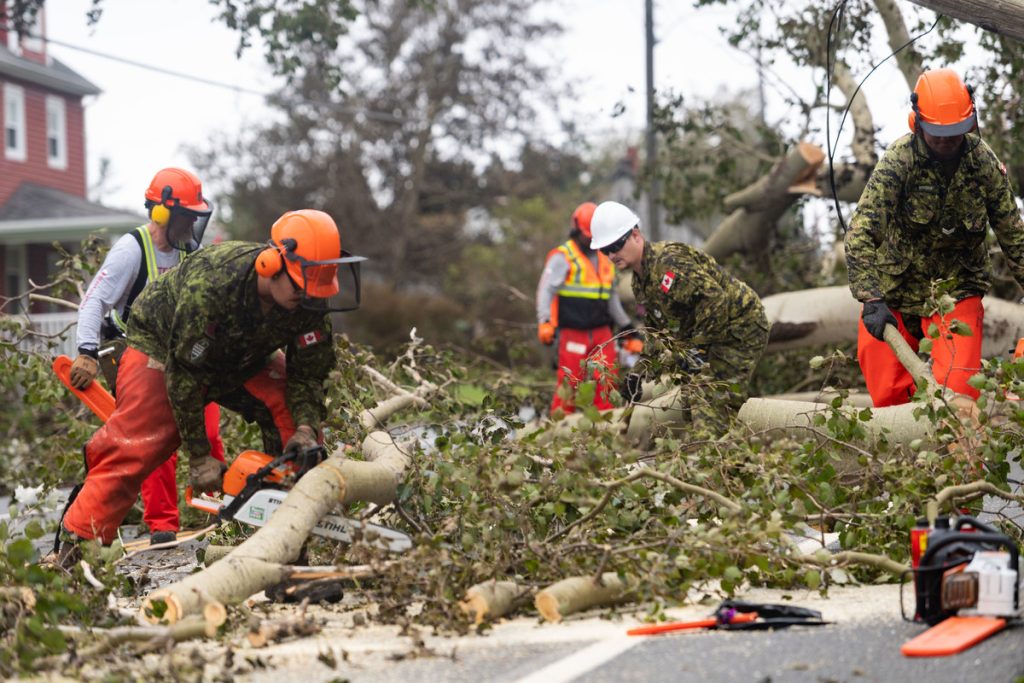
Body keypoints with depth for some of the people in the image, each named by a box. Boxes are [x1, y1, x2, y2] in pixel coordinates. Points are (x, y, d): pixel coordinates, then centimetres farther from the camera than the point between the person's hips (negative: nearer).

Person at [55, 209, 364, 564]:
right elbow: (184, 372, -33)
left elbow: (307, 373, -13)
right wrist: (199, 456, -28)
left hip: (244, 355, 5)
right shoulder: (210, 285, -41)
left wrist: (306, 428, -32)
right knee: (134, 447, -17)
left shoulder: (309, 300, -26)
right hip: (163, 345, -5)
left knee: (297, 415, -13)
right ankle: (73, 544, -12)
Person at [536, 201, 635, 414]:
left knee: (607, 383, 2)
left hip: (601, 332, 6)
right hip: (572, 333, -6)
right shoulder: (563, 257, -4)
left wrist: (626, 327, 25)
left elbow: (612, 298, 27)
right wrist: (544, 322, -26)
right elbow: (546, 290, -13)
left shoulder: (604, 259, 18)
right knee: (569, 384, -7)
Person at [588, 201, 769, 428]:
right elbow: (656, 327, 20)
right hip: (710, 335, 10)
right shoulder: (640, 279, 10)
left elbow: (714, 299, -32)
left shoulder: (669, 262, -25)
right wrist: (644, 367, 9)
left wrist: (697, 349, -28)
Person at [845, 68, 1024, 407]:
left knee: (958, 391, -18)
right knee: (887, 397, -1)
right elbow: (860, 234, -25)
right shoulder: (898, 160, -19)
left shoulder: (983, 161, -9)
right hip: (896, 292, -1)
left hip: (957, 289, 1)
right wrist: (871, 300, -33)